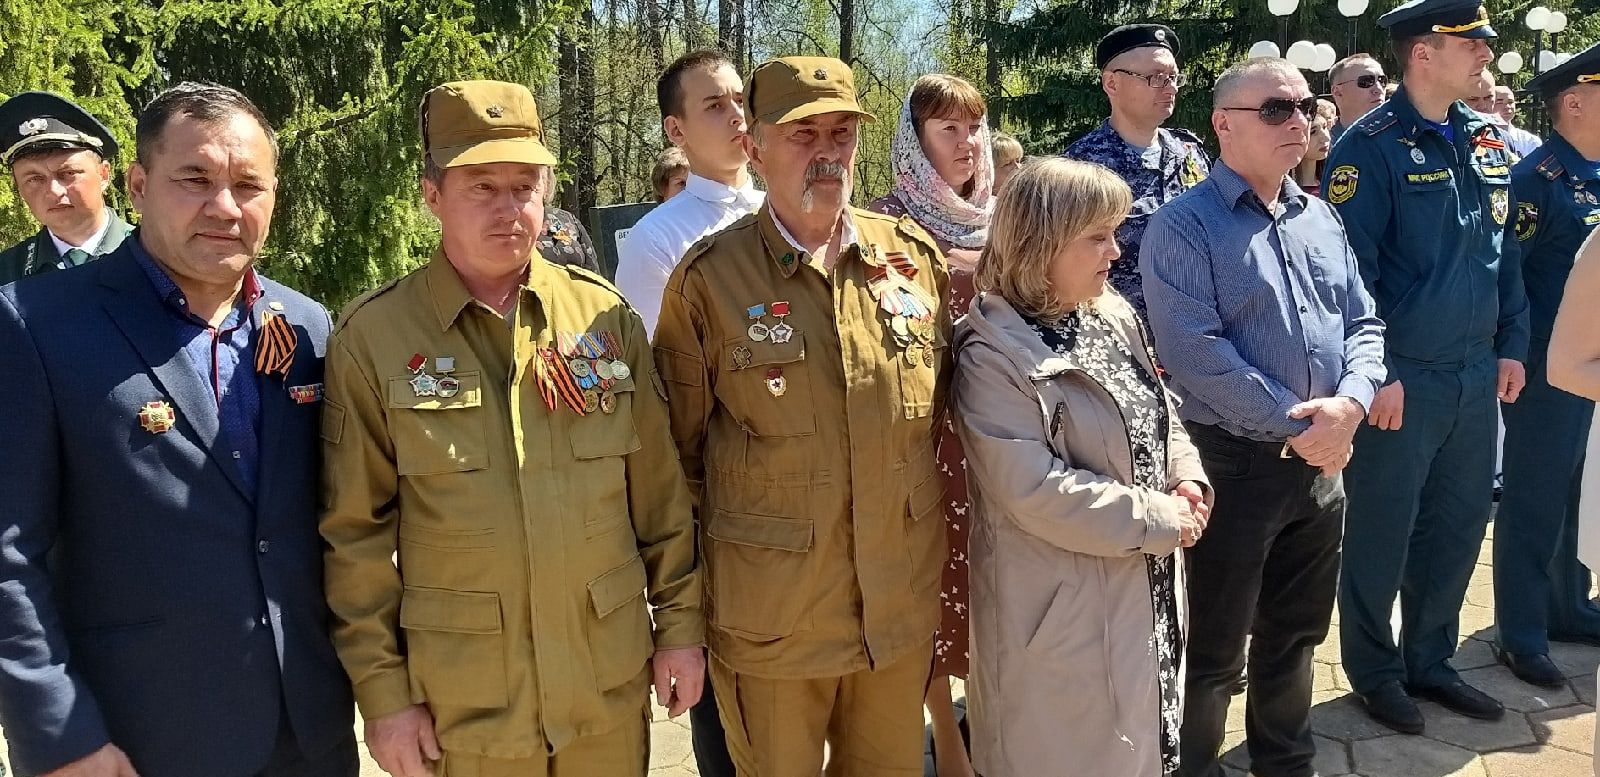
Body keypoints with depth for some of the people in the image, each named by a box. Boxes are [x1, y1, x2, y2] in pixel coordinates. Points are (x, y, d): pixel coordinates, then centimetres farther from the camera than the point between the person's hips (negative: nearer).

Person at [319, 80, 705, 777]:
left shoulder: (605, 315, 0)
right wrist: (382, 688, -4)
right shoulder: (373, 338, -7)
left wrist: (680, 623, 5)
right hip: (462, 708, -2)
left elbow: (659, 490, 4)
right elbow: (356, 532, -5)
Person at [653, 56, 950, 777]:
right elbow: (680, 451, -2)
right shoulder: (708, 277, -9)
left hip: (904, 605, 4)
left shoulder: (915, 255, 1)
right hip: (770, 621, -3)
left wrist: (941, 555, 12)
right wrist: (692, 601, 2)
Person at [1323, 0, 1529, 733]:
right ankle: (1373, 670, 24)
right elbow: (1348, 270, -16)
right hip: (1401, 378, -7)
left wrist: (1512, 344, 12)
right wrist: (1372, 371, -18)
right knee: (1381, 532, 6)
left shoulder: (1486, 141, 10)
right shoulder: (1372, 146, -13)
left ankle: (1429, 659, 33)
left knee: (1459, 524, 16)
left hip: (1476, 375, 7)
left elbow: (1503, 251, 16)